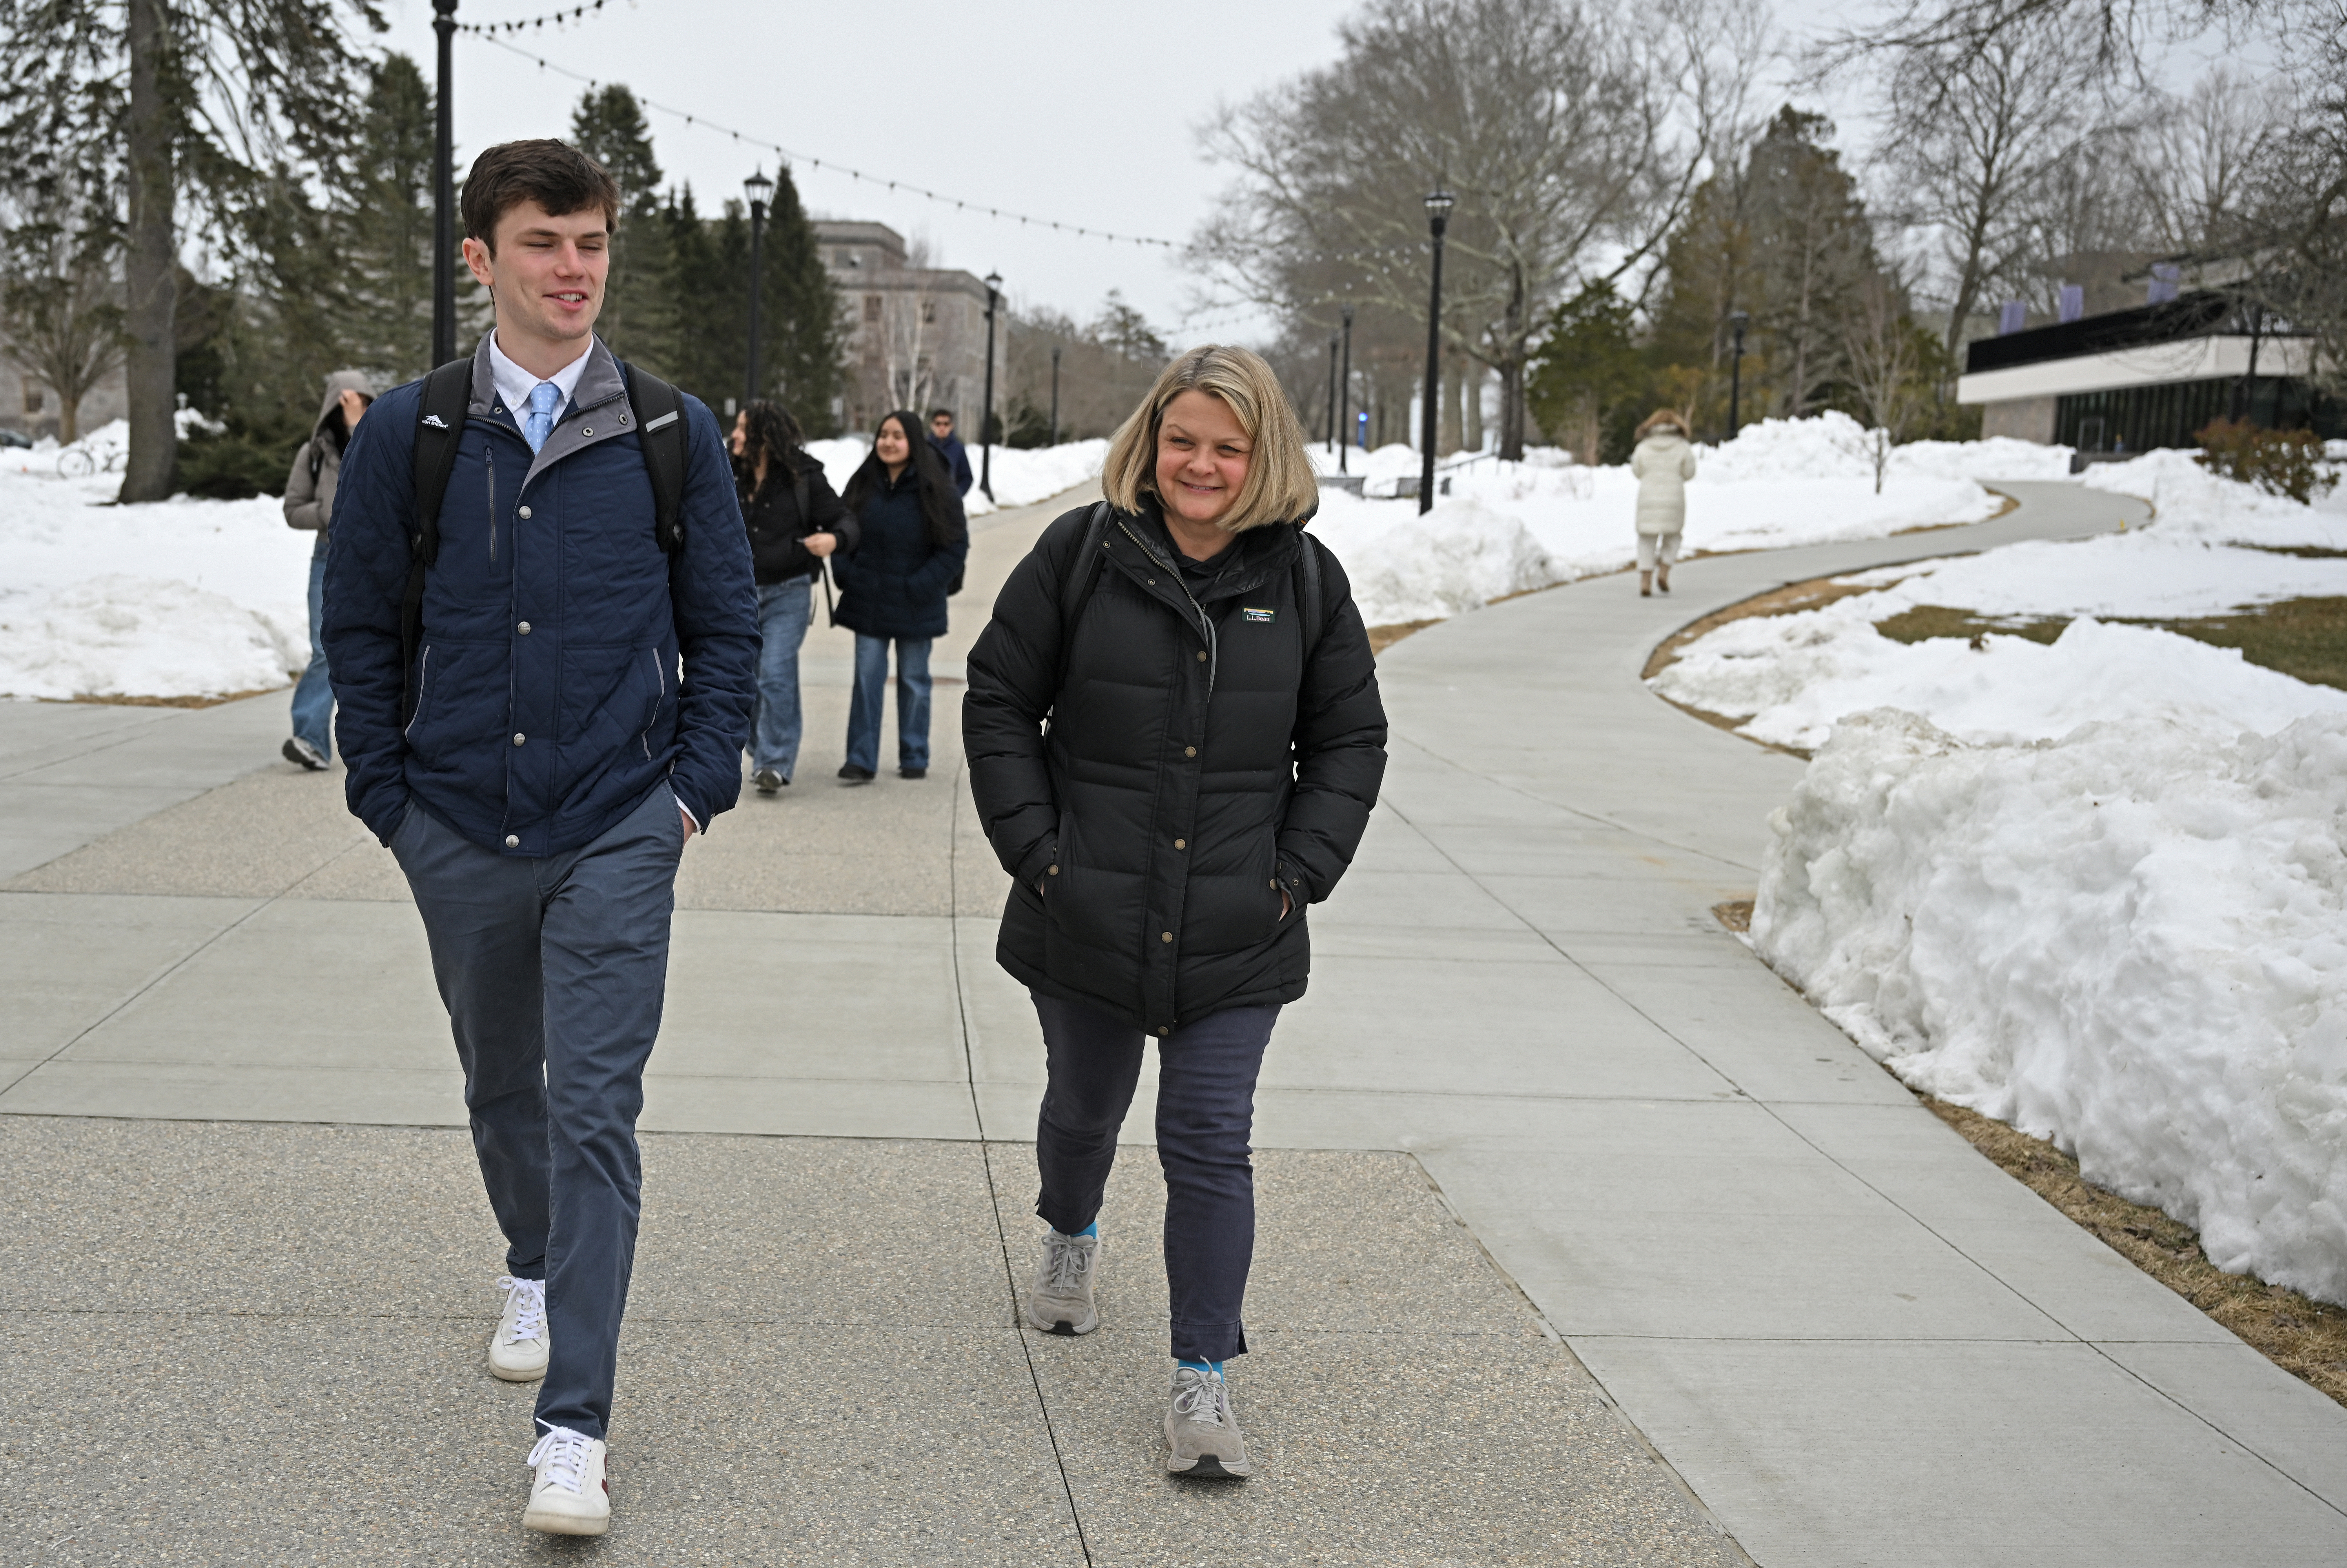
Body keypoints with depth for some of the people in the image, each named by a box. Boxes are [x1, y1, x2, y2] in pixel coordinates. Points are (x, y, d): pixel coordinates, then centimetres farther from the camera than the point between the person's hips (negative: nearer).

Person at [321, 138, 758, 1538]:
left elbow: (727, 623, 6)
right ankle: (534, 1270, 47)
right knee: (501, 1080, 19)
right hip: (460, 835, 2)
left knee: (596, 1109, -8)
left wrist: (697, 784, -2)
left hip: (618, 838, -2)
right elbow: (363, 626, 6)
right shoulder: (410, 435, 0)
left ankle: (575, 1426, -6)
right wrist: (389, 793, 2)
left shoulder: (675, 436, -1)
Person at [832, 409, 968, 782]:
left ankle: (915, 758, 21)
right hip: (868, 602, 3)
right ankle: (862, 761, 1)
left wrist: (921, 586, -15)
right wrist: (845, 573, -2)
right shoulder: (863, 485, 2)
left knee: (914, 680, 9)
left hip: (914, 607, -3)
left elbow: (956, 546, -8)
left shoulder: (934, 490, -9)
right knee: (867, 678, 0)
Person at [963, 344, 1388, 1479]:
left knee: (1210, 1144, -4)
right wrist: (1034, 848, -6)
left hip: (1238, 939, 0)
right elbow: (998, 703, 1)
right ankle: (1071, 1237, 53)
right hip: (1086, 920, 1)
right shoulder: (1081, 555, -4)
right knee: (1085, 1105, 20)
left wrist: (1300, 873, -2)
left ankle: (1203, 1380, 5)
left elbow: (1350, 740, 8)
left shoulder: (1306, 579, 0)